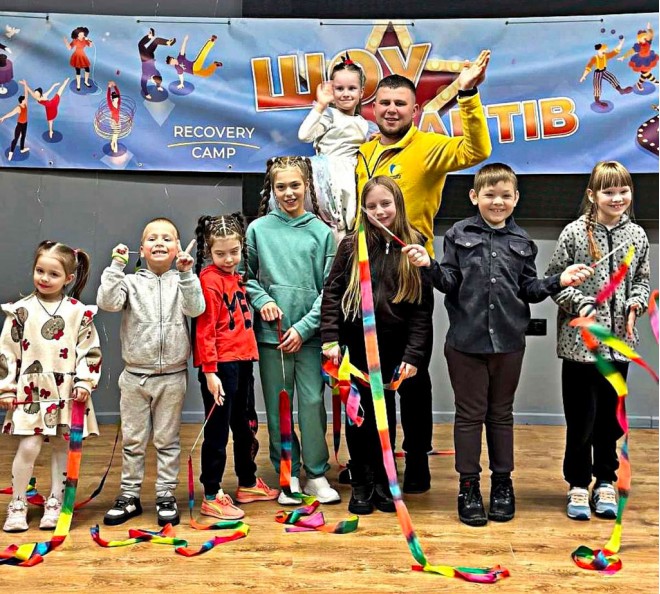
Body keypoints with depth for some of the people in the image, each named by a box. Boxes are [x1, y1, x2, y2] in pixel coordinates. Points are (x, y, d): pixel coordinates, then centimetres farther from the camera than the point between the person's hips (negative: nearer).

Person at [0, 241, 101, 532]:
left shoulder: (78, 311, -1)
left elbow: (90, 350, 1)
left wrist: (84, 383, -7)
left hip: (67, 392, 1)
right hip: (30, 391, 0)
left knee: (62, 448, 9)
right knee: (28, 448, -4)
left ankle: (54, 504, 22)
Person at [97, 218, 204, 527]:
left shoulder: (182, 281, -1)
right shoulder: (132, 282, 1)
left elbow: (195, 308, -17)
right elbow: (107, 302, -15)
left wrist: (185, 273, -24)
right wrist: (116, 266, -17)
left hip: (172, 376, -1)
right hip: (135, 376, 1)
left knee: (168, 440, 10)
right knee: (132, 440, 11)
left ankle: (166, 495, 21)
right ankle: (129, 494, 24)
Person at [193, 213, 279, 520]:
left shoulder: (237, 278, 13)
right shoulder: (209, 280, -12)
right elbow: (205, 330, -17)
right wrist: (209, 371, -20)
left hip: (243, 360, 9)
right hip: (220, 365, -9)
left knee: (243, 425, 20)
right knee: (217, 430, -1)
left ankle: (247, 483, 35)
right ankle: (212, 497, 9)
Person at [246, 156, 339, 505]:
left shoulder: (321, 232, 0)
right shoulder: (258, 229, 3)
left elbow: (329, 289, -1)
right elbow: (246, 276, 12)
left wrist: (304, 328, -8)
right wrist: (262, 300, -7)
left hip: (310, 335, -1)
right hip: (270, 333, 1)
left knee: (313, 402, -1)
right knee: (278, 407, 7)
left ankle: (317, 474, 16)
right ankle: (288, 475, 21)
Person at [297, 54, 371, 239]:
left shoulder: (363, 124, 18)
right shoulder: (329, 114, 1)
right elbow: (304, 135, -15)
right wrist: (320, 105, -13)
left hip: (350, 176, 4)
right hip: (327, 172, -3)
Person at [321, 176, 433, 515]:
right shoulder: (351, 246, 1)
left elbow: (423, 307, -2)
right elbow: (332, 293, 0)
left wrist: (413, 355, -8)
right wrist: (330, 339, -10)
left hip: (392, 348, 0)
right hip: (355, 344, 0)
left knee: (385, 414, 10)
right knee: (359, 414, 7)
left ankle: (382, 482, 26)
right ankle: (361, 485, 21)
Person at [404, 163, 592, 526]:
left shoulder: (521, 241, 8)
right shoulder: (459, 234, 1)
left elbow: (529, 289, 9)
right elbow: (450, 283, -2)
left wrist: (559, 281, -5)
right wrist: (430, 266, -19)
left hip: (508, 341, 2)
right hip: (466, 340, -2)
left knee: (501, 413, 14)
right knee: (470, 414, 6)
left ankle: (502, 483, 26)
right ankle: (469, 486, 17)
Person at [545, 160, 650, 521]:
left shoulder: (637, 236, 5)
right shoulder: (575, 233, -7)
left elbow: (642, 279, 14)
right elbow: (554, 279, -4)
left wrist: (636, 304, -5)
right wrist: (582, 306, -16)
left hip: (619, 342, 4)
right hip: (579, 341, -3)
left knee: (610, 415, 12)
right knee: (581, 416, 3)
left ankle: (605, 481, 28)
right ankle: (578, 485, 19)